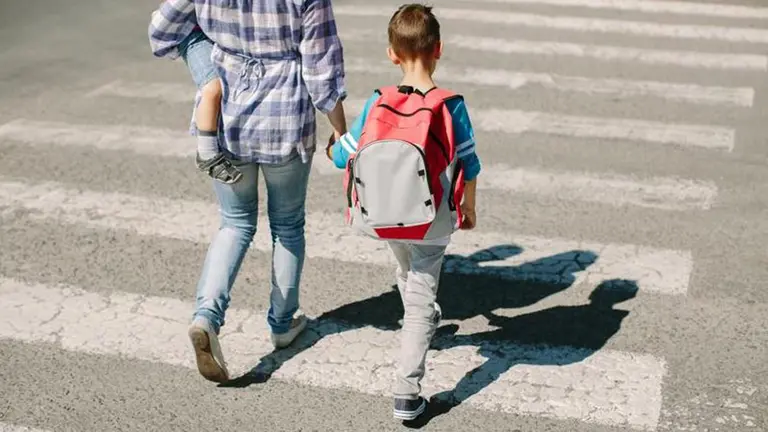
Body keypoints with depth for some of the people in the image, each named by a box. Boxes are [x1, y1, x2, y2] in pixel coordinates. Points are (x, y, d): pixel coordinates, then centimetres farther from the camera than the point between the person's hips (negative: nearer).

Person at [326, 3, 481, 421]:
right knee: (420, 300, 4)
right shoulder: (451, 106, -16)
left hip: (386, 218, 3)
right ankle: (406, 393, -1)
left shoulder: (377, 103, -10)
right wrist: (469, 207, 9)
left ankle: (418, 322, 58)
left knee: (407, 273, 31)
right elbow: (468, 164, -8)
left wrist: (331, 149, 21)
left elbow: (344, 155, -3)